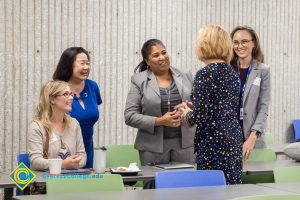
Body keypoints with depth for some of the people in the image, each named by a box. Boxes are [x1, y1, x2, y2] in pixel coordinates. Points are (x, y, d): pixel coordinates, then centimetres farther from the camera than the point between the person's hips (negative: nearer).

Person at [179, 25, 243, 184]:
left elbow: (200, 116, -16)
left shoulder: (204, 74, -11)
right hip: (234, 140, 8)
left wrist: (186, 115, 6)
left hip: (213, 141, -8)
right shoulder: (233, 73, 12)